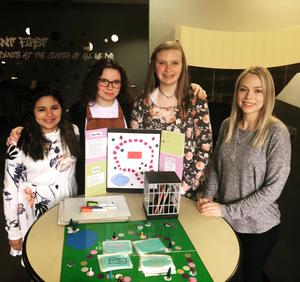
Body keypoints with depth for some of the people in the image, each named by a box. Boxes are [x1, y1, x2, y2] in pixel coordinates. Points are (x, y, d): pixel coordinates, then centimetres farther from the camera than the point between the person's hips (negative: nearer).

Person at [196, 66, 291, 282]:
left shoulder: (277, 133, -19)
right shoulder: (228, 125, -3)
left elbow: (273, 187, -19)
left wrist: (227, 210, -21)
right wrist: (209, 196, -9)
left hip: (258, 225, -4)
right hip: (224, 219, 4)